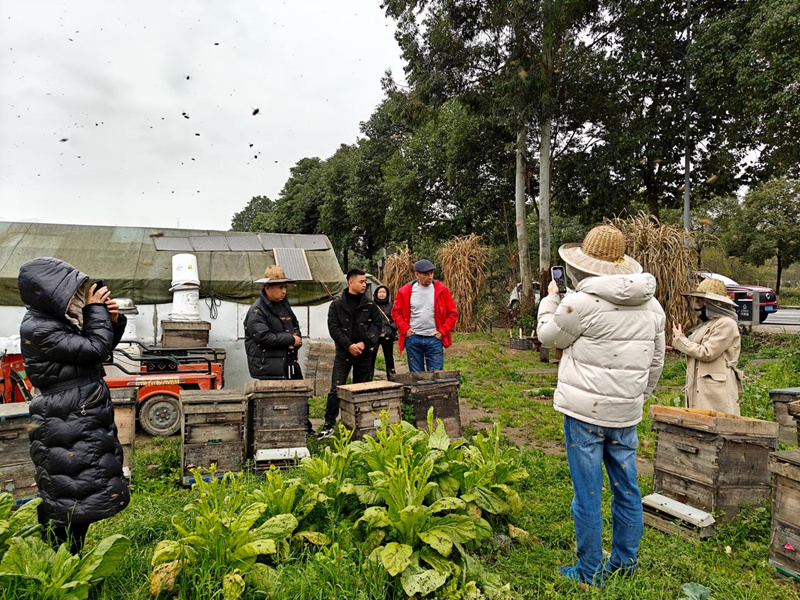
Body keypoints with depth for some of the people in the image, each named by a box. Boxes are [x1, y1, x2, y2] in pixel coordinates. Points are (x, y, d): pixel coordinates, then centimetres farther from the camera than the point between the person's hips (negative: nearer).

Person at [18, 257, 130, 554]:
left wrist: (112, 320, -4)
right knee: (69, 503, 1)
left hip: (87, 419, 9)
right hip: (66, 427, -9)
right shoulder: (38, 329, -20)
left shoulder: (62, 318, 5)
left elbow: (105, 347, 14)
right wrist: (96, 310, -13)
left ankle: (72, 557, 34)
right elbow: (95, 348, -22)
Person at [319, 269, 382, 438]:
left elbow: (377, 325, 2)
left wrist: (364, 343, -11)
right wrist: (349, 345, -14)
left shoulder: (370, 305, 6)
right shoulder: (337, 305, 2)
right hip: (344, 354, -2)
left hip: (365, 354, 2)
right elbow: (333, 328, -4)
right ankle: (329, 424, 6)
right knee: (336, 389, -5)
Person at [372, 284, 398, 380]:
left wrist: (390, 329, -9)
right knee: (371, 358, -5)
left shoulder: (391, 306, 9)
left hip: (388, 336, 2)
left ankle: (392, 378, 18)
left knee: (389, 358, 9)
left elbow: (396, 320, 7)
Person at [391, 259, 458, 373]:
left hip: (434, 338, -1)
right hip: (413, 338, 1)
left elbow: (452, 313, 3)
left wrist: (443, 331, -5)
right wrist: (405, 329, -2)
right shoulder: (405, 291, -1)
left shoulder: (441, 290, -2)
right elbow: (396, 312, 9)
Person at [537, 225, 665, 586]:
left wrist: (550, 299, 16)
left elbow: (549, 336, 1)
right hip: (627, 413, 7)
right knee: (627, 489, 17)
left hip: (585, 411, -6)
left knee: (587, 493, 5)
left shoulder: (581, 303, -15)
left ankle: (589, 572, 18)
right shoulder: (651, 305, 6)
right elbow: (656, 361, 14)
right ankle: (625, 563, 33)